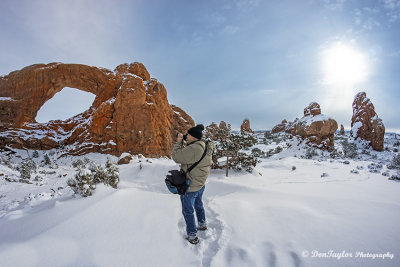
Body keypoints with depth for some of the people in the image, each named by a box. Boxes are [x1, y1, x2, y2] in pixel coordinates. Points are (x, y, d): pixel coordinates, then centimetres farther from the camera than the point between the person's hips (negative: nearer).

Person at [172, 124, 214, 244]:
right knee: (198, 205, 30)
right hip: (200, 185, 9)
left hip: (190, 187, -9)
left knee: (188, 211, 10)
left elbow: (176, 157, -24)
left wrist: (178, 142, -13)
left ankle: (192, 236, 24)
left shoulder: (194, 149, -31)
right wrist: (181, 143, 2)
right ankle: (202, 224, 50)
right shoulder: (205, 147, 0)